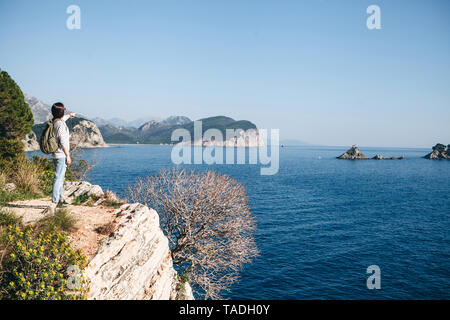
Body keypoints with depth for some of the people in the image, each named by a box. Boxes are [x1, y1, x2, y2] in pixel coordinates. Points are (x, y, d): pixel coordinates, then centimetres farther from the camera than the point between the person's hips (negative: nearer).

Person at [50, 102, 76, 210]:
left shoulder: (54, 122, 10)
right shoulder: (60, 124, -18)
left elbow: (62, 118, 36)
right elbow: (63, 142, -20)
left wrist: (69, 115, 55)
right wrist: (68, 156, -16)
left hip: (56, 155, 10)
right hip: (61, 155, -10)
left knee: (61, 177, 19)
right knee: (58, 178, -10)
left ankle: (61, 199, 30)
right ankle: (54, 202, -10)